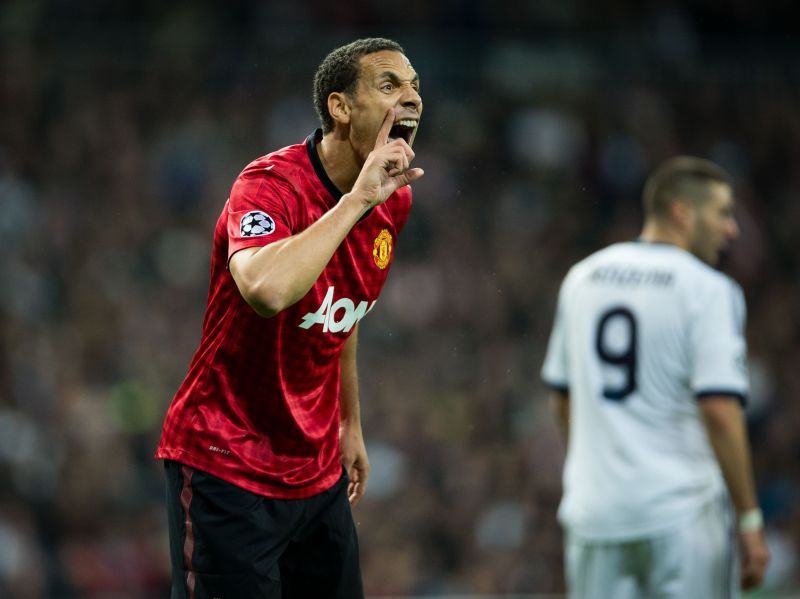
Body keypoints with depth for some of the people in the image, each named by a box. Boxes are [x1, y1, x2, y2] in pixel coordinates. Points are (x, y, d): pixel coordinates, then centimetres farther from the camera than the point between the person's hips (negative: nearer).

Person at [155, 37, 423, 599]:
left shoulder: (394, 199, 5)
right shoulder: (270, 184, -20)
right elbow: (266, 290, -42)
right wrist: (357, 197, -34)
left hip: (319, 469, 8)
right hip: (225, 464, -8)